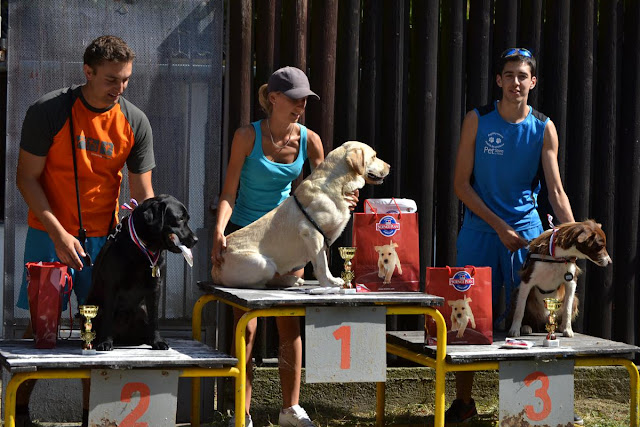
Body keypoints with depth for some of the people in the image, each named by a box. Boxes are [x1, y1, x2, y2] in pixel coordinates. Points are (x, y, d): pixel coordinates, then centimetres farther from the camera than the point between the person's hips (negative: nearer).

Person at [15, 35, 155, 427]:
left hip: (105, 236, 3)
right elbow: (27, 177, -9)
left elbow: (142, 193, -1)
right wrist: (58, 234, -17)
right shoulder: (48, 111, -12)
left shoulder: (135, 123, -3)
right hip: (50, 233, -2)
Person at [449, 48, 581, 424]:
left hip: (527, 229, 1)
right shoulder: (478, 121, -2)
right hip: (480, 230, -1)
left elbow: (556, 190, -2)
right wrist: (500, 227, -10)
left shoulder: (544, 128, 1)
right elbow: (461, 183, -3)